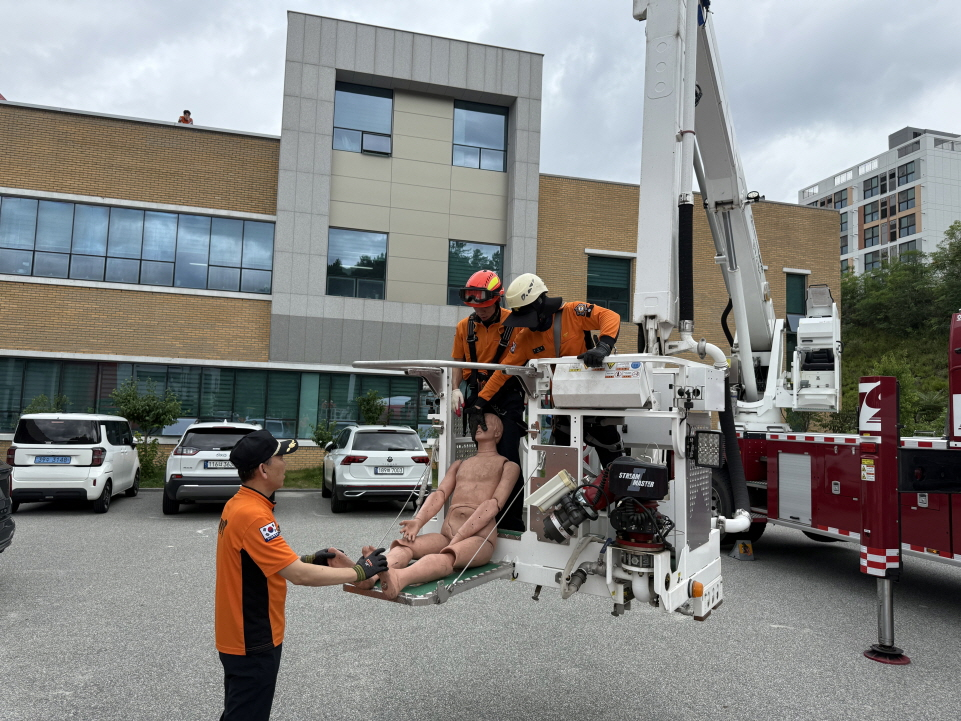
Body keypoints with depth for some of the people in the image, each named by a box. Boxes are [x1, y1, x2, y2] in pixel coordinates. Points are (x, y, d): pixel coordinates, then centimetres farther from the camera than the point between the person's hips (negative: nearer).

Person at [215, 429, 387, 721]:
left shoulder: (238, 504, 3)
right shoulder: (253, 515, -28)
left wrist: (310, 559, 2)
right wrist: (359, 571, -21)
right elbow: (299, 576, -29)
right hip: (252, 641, -10)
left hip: (243, 634, 10)